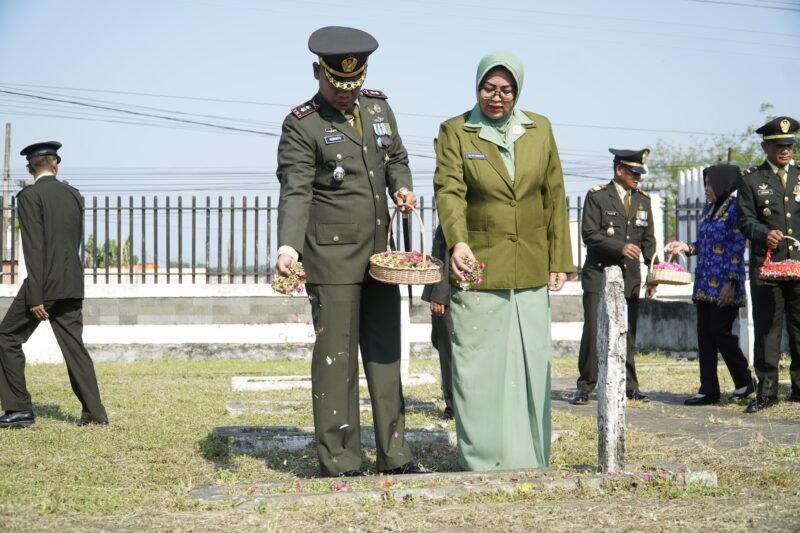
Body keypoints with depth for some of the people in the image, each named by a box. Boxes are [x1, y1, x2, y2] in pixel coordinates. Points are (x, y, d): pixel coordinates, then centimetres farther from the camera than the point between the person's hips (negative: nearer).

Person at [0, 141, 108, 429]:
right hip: (72, 284, 6)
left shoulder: (30, 196, -9)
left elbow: (34, 248, -15)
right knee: (74, 345, 8)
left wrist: (35, 297, -16)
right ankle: (94, 412, 2)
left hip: (44, 283, -6)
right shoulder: (74, 195, 10)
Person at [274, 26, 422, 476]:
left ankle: (395, 456, 19)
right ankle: (341, 463, 5)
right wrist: (288, 247, -30)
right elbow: (295, 193, -16)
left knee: (385, 353, 11)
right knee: (336, 356, -2)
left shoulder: (378, 107, 8)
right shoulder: (302, 125, -10)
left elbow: (396, 157, 22)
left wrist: (402, 186, 0)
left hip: (380, 253, 6)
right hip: (332, 258, -6)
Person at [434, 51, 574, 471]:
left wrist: (560, 260, 9)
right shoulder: (455, 131, 2)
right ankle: (481, 464, 3)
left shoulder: (540, 129, 11)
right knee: (477, 372, -4)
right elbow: (450, 190, -11)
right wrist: (457, 241, -29)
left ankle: (530, 463, 14)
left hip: (531, 275, 3)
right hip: (477, 272, -3)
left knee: (532, 369, 5)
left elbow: (555, 198, 13)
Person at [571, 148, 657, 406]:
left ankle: (629, 385, 13)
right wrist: (620, 247, -19)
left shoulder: (643, 200, 12)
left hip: (630, 277, 4)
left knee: (628, 333, 6)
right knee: (593, 331, -7)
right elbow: (589, 235, -9)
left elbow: (648, 240, 14)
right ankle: (585, 386, -1)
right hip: (599, 275, -4)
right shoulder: (597, 196, -3)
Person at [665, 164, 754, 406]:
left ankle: (744, 381, 12)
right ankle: (708, 389, 8)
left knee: (721, 332, -5)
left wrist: (731, 283, -18)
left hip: (724, 286, -8)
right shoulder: (708, 209, 15)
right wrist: (684, 247, 4)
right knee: (705, 336, 5)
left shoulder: (734, 209, -9)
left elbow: (737, 249, -13)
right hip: (705, 284, 8)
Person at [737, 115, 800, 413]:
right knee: (766, 329, -1)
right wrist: (764, 234, -20)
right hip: (766, 265, -2)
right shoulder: (751, 180, 7)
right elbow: (745, 220, 0)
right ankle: (766, 391, 3)